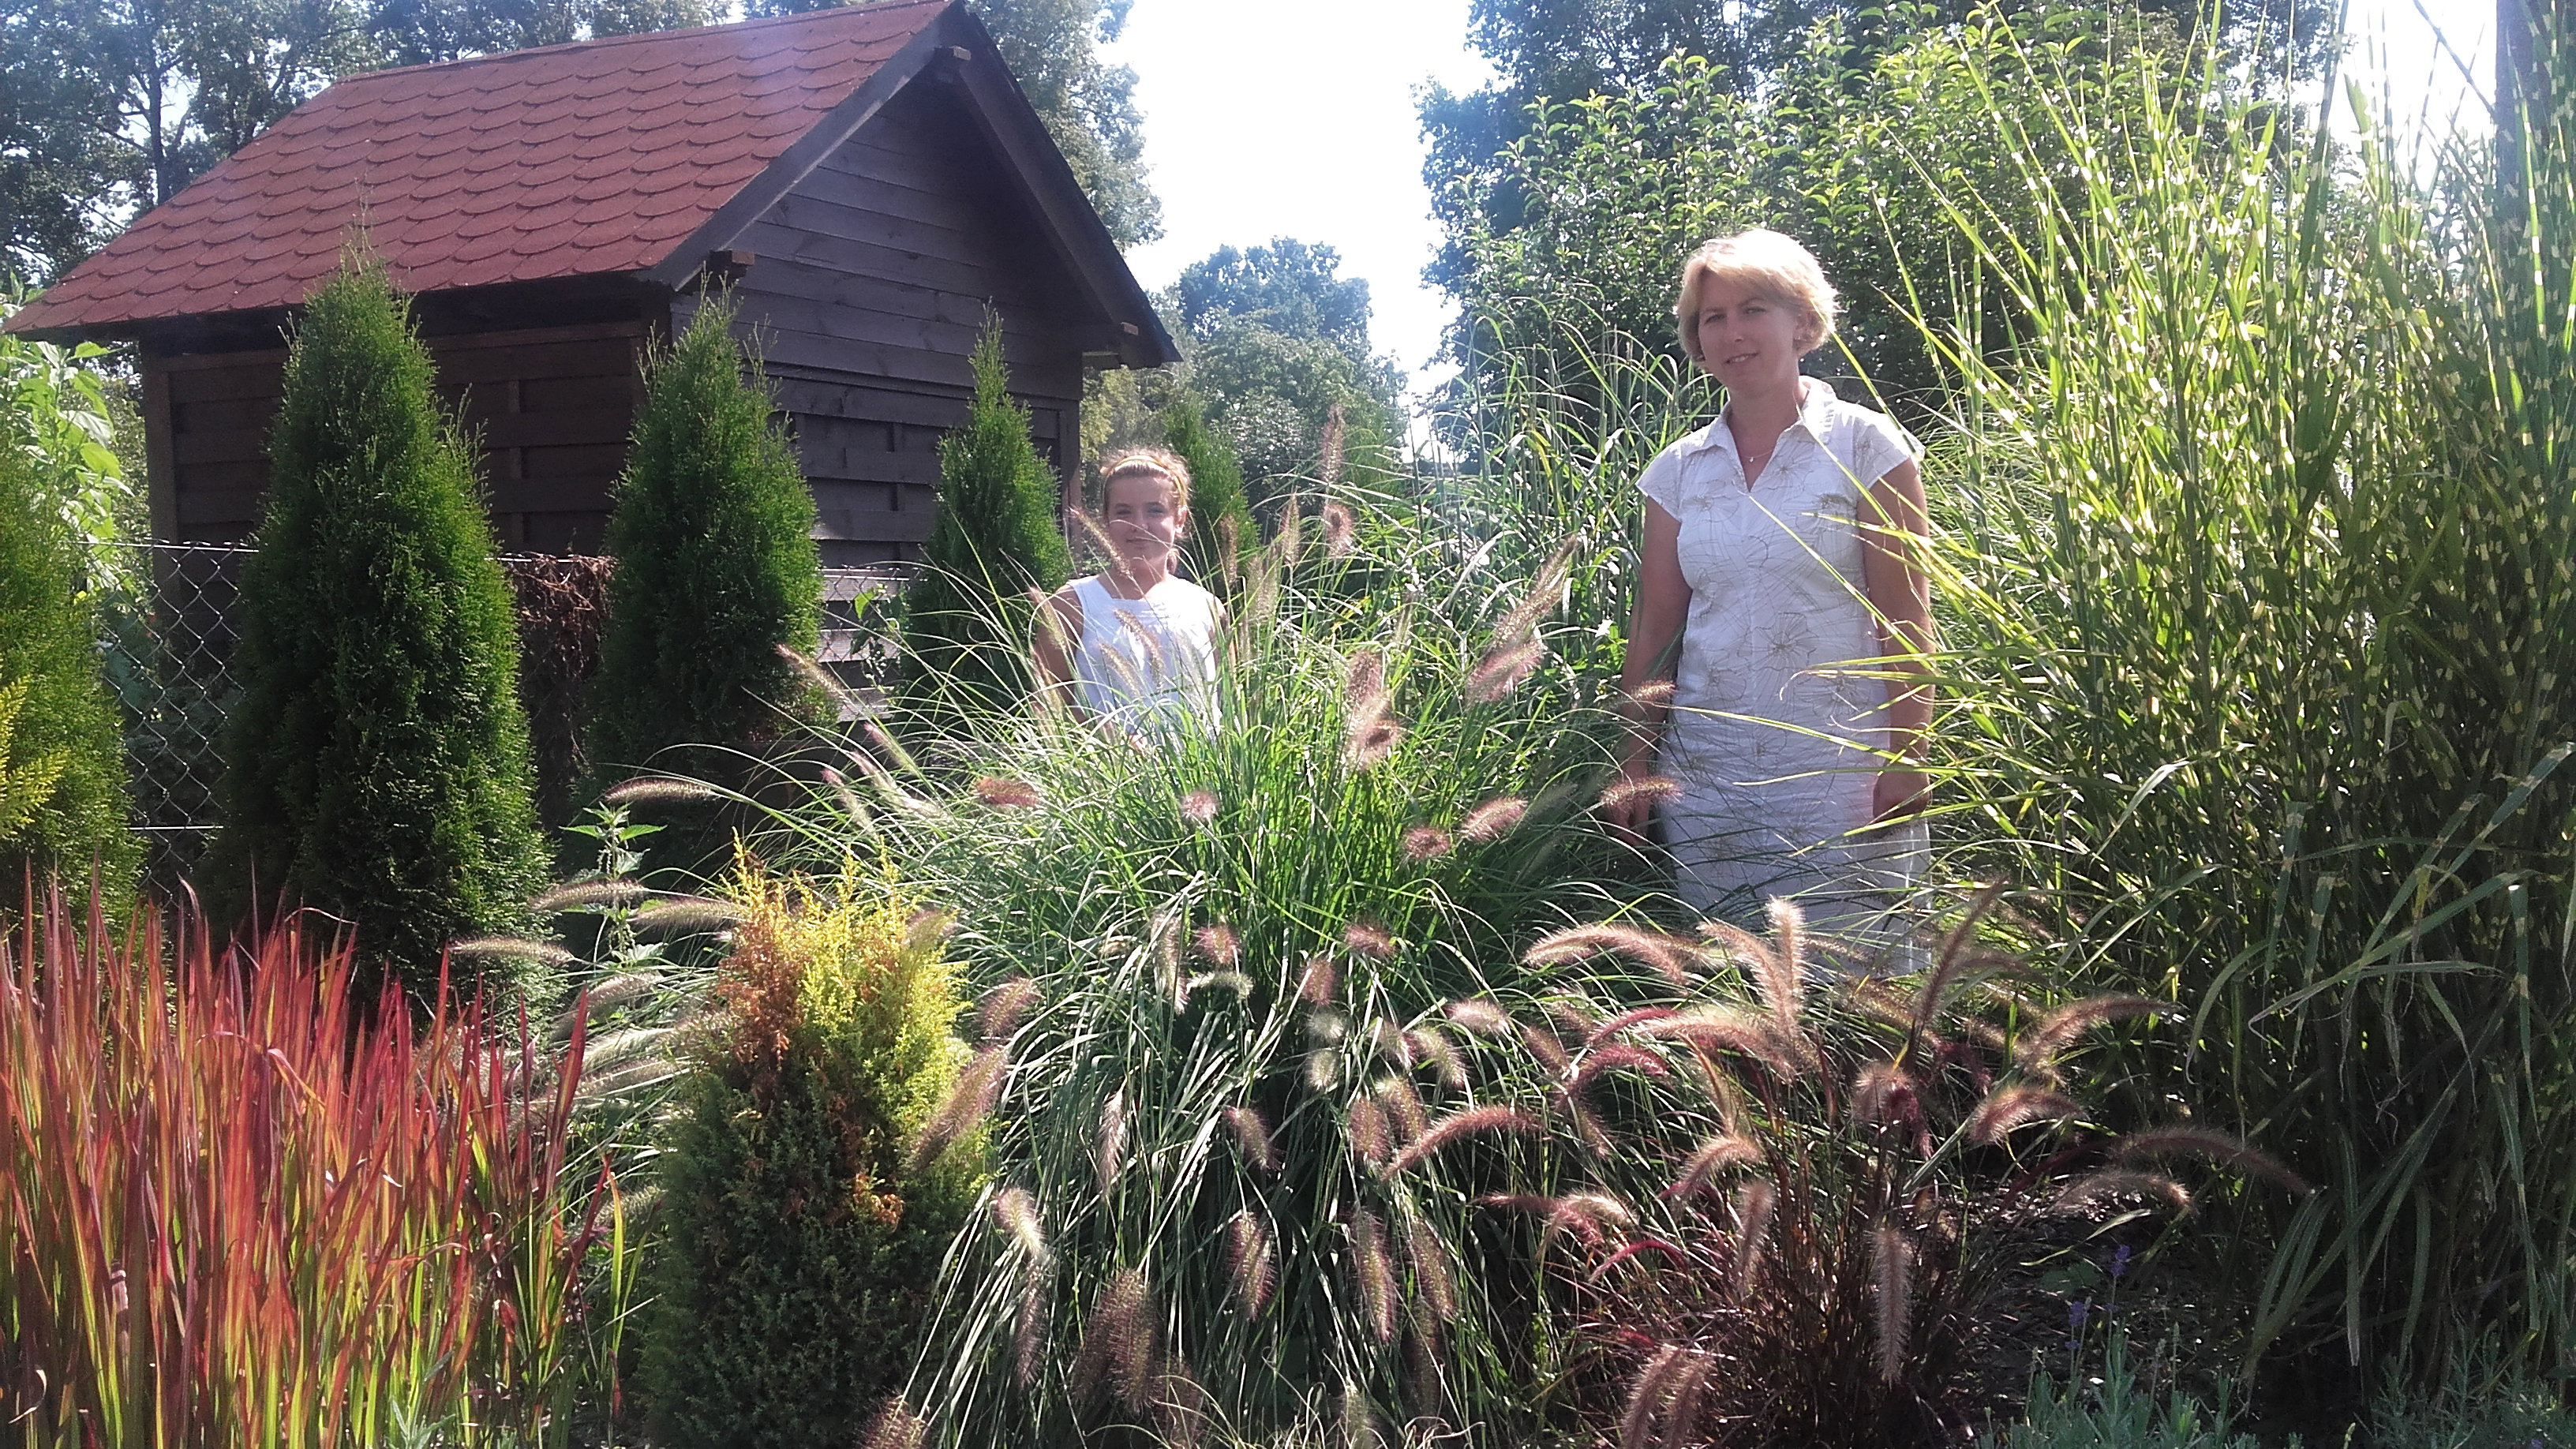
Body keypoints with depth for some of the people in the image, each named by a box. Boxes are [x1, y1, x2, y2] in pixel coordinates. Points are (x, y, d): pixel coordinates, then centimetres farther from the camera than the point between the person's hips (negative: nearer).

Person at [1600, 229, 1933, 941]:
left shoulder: (1865, 446, 0)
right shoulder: (1678, 470, 10)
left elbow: (1905, 622, -4)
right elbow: (1653, 632, 11)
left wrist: (1906, 762, -10)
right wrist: (1635, 766, 5)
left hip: (1839, 775, -3)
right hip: (1704, 779, 4)